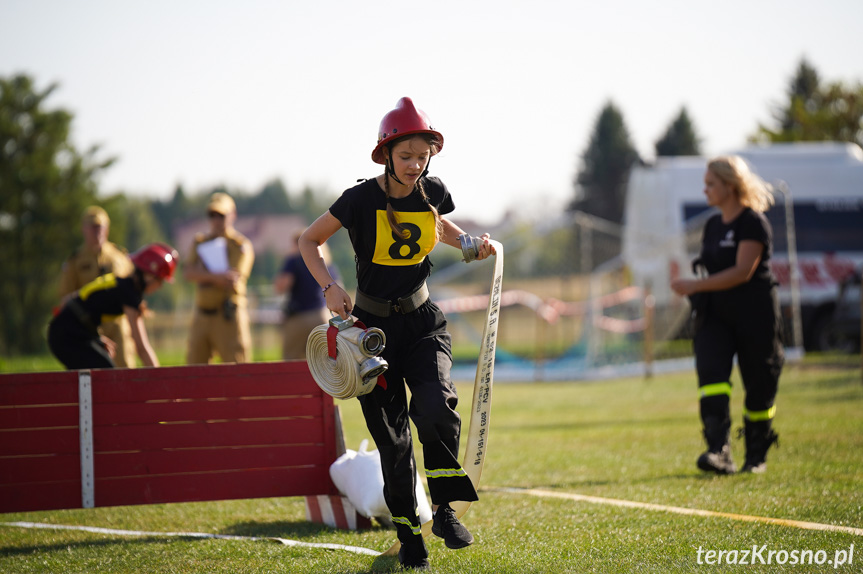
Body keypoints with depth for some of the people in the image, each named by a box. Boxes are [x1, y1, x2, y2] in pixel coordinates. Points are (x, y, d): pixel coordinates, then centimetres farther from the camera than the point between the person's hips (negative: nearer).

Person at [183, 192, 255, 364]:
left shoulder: (242, 245, 0)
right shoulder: (200, 242, 16)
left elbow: (233, 282, -13)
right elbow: (188, 273, -1)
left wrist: (202, 274, -6)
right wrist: (216, 276, -16)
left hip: (228, 317, -5)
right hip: (202, 316, 5)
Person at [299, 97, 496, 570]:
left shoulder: (432, 192, -3)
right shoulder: (362, 199, -13)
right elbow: (310, 240, -1)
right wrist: (329, 287, -14)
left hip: (422, 322, 2)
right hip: (373, 325, -2)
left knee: (436, 407, -24)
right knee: (391, 435, 2)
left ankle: (443, 508, -6)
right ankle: (408, 534, 17)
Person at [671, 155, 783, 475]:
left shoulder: (753, 223, -10)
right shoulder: (713, 226, 14)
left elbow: (742, 272, -19)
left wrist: (695, 286, -23)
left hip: (754, 315, -6)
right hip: (716, 314, 6)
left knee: (759, 387, 1)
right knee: (711, 375, -16)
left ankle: (757, 456, 20)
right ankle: (720, 452, -27)